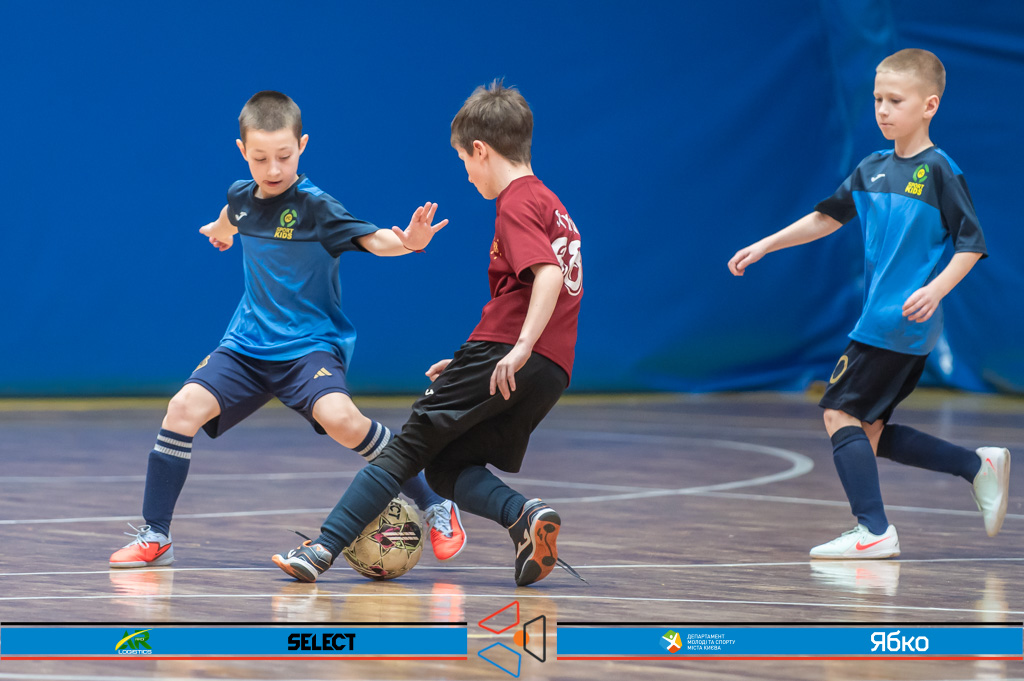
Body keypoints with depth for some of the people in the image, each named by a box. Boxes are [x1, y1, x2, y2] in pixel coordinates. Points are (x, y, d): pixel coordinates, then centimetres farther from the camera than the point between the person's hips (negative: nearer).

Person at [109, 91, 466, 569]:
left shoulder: (315, 207, -14)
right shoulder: (241, 196, 3)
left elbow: (373, 240, -27)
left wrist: (407, 242, -49)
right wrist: (220, 228, 51)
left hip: (310, 346, -5)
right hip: (247, 345, 5)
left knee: (339, 417, -31)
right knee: (185, 408, -14)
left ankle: (435, 508, -15)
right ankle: (154, 538, -1)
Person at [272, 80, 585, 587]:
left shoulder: (515, 204, -5)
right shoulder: (551, 204, 25)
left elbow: (548, 275, -22)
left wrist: (520, 349, -32)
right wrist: (469, 363, 28)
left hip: (504, 353, -8)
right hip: (554, 371, 8)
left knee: (408, 445, -3)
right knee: (447, 469, 12)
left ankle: (325, 548, -6)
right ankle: (525, 516, -13)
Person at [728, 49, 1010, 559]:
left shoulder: (939, 170, -9)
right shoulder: (872, 169, 12)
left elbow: (971, 244, -11)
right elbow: (828, 217, 22)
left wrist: (935, 289, -24)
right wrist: (763, 247, 19)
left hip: (905, 321, -8)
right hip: (879, 320, 8)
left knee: (841, 411, -9)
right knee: (870, 432, 7)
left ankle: (873, 530, -7)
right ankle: (979, 467, 17)